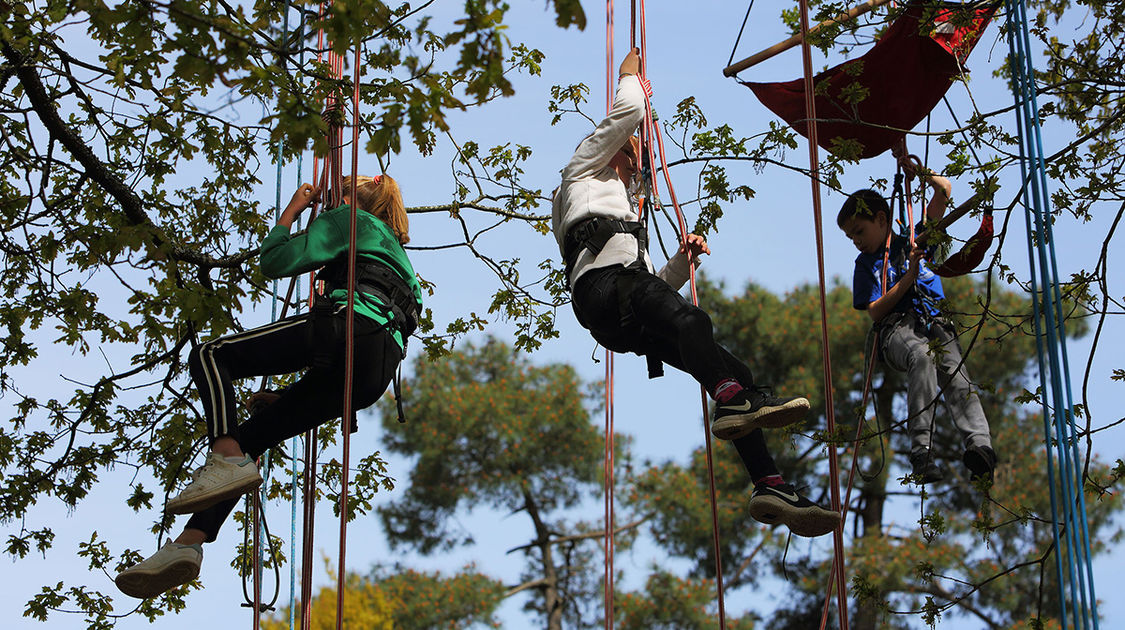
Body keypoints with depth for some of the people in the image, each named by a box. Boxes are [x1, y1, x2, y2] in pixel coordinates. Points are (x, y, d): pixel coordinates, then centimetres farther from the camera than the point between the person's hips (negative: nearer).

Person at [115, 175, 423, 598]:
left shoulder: (351, 218, 15)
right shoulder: (395, 249, 40)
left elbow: (277, 261, 5)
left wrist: (290, 213, 21)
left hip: (350, 325, -8)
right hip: (376, 375, 8)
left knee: (210, 356, -8)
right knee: (247, 439, 5)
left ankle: (228, 461, -30)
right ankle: (187, 544, -9)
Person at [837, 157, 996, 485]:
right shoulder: (866, 262, 18)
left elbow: (944, 190, 23)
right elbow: (875, 311, 6)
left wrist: (919, 172, 16)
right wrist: (908, 277, -1)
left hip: (935, 323, 2)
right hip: (897, 329, -2)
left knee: (954, 369, -30)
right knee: (922, 355, -37)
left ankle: (979, 444, -49)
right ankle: (922, 453, -47)